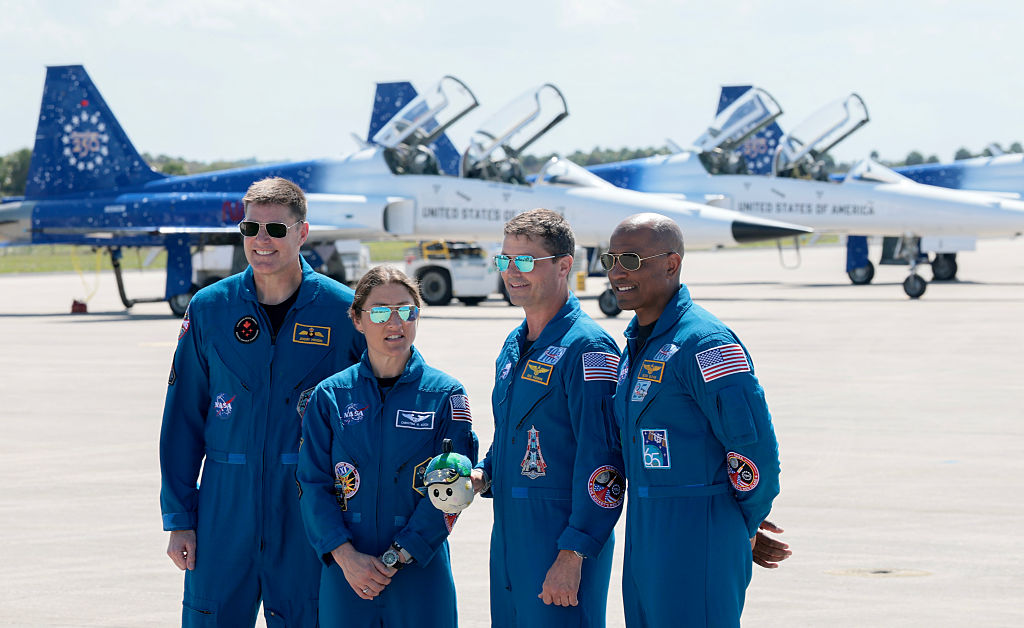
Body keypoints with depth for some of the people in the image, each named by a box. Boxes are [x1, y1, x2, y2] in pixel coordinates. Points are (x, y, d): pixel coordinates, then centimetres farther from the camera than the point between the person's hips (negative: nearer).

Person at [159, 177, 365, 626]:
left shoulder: (343, 311, -1)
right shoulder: (209, 308, 4)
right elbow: (183, 417, 7)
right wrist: (178, 518, 3)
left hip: (308, 510, -1)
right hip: (225, 504, 1)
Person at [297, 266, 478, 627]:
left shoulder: (446, 395, 0)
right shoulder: (330, 396, 4)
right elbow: (313, 485, 0)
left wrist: (397, 557, -12)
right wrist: (346, 556, -13)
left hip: (421, 571, -1)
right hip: (345, 575, 1)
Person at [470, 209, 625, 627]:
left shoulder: (588, 348, -13)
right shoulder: (514, 347, 15)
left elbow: (602, 460, -18)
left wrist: (573, 555, -21)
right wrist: (484, 476, 5)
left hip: (563, 541, -8)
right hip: (508, 539, 8)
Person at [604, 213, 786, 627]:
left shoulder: (704, 343, -16)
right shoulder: (635, 343, 14)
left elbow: (755, 446, -17)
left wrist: (745, 529, -4)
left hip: (698, 544, -9)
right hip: (644, 538, 9)